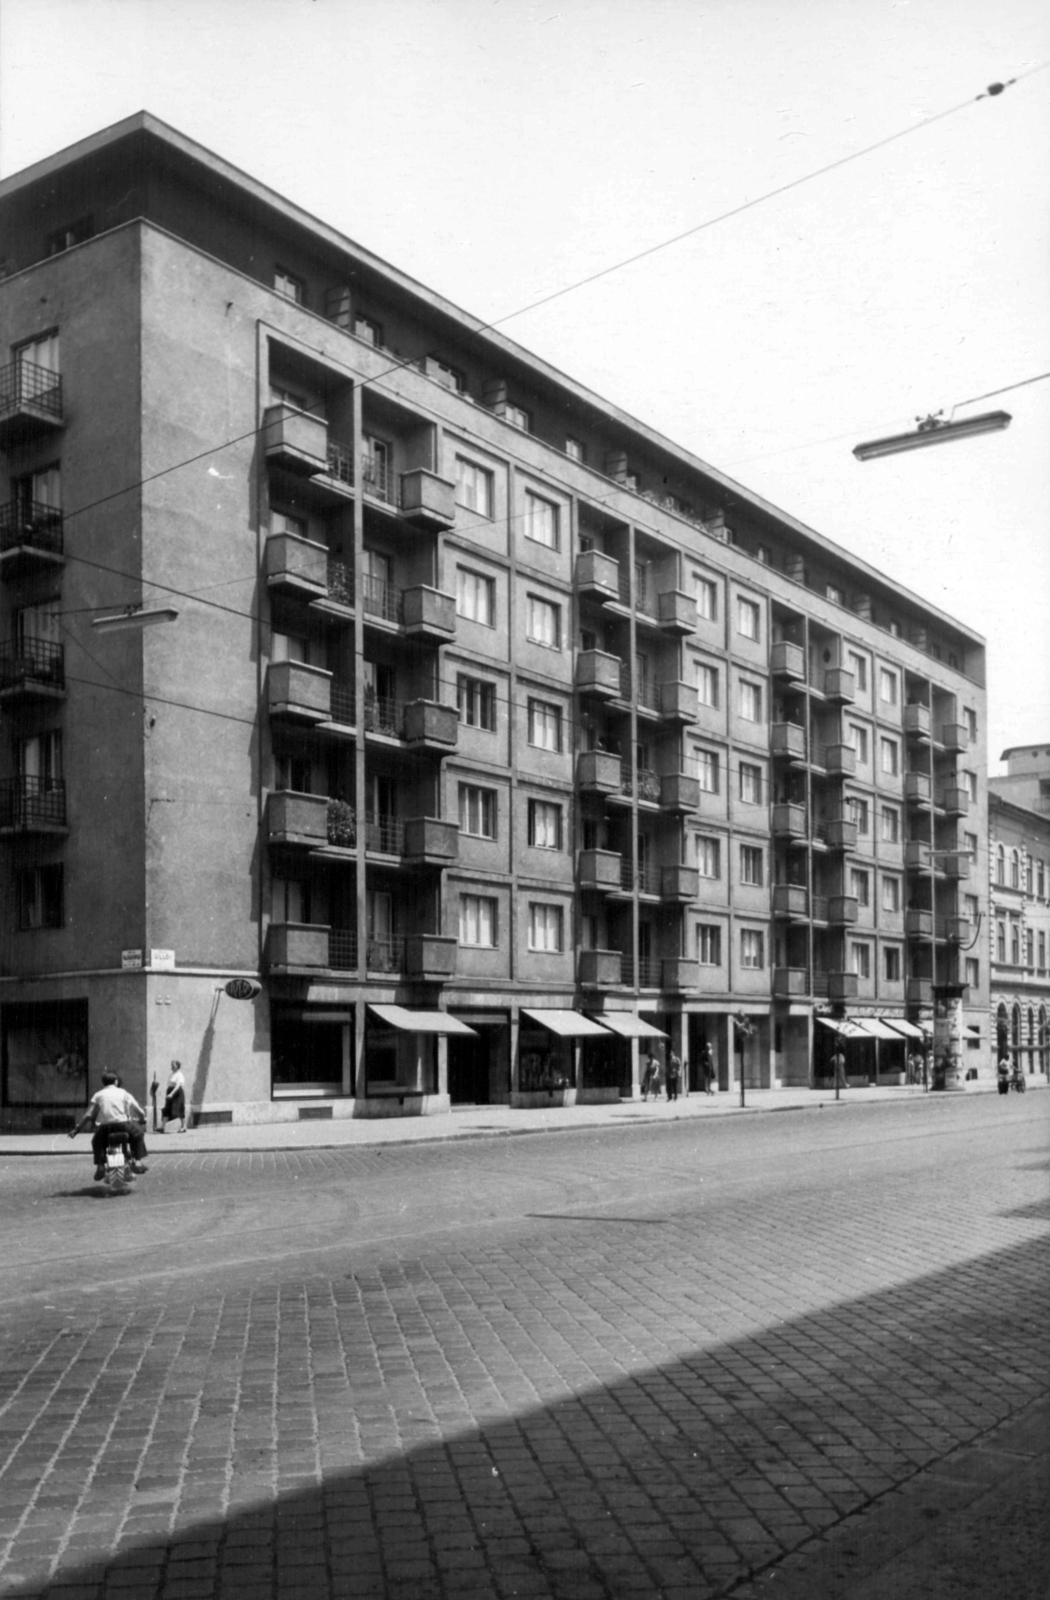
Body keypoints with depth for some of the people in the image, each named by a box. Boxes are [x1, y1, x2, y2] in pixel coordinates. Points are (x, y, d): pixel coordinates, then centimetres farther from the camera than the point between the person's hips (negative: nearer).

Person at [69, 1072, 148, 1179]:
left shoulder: (98, 1095, 16)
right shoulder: (123, 1093, 15)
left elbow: (88, 1115, 9)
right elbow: (139, 1111, 11)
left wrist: (77, 1129, 16)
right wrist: (142, 1120, 31)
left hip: (104, 1126, 1)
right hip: (123, 1124, -1)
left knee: (96, 1140, 31)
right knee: (138, 1134, 26)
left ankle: (100, 1166, 17)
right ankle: (139, 1160, 15)